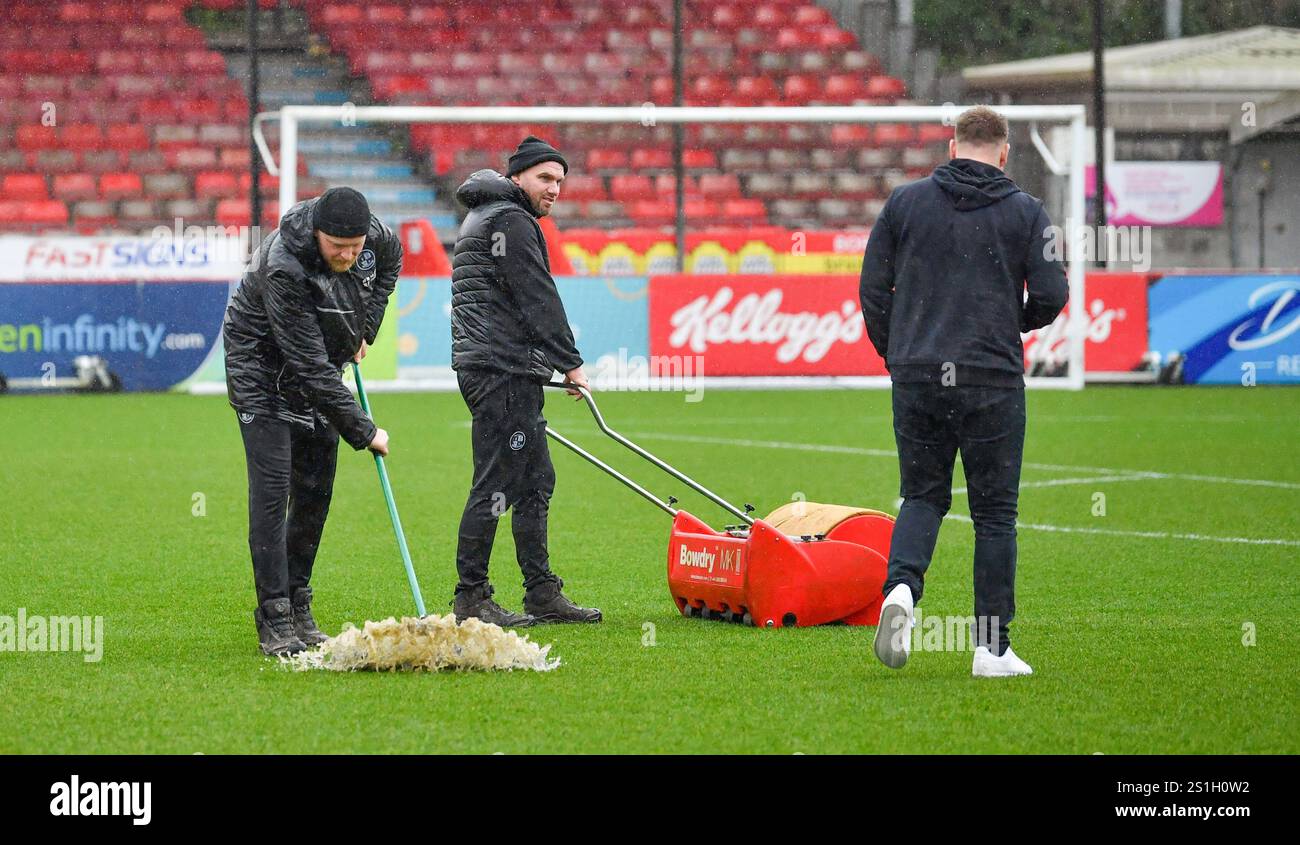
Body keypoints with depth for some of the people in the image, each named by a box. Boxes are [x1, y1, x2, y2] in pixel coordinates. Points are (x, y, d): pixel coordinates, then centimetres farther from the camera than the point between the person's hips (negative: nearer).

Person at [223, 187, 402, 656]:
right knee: (272, 489, -14)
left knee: (316, 489, 5)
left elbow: (390, 260, 12)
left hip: (322, 362, 6)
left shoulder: (372, 234, -17)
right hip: (262, 366, -6)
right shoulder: (284, 269, -36)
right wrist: (363, 432, -26)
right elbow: (310, 368, -32)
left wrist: (365, 329, 4)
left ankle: (298, 608, 15)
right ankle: (275, 622, -14)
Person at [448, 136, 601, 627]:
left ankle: (542, 593, 15)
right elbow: (538, 299, -14)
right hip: (503, 370, -11)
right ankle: (471, 597, -8)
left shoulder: (482, 219, 24)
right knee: (495, 485, -9)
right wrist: (570, 363, -11)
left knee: (536, 481, 13)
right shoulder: (510, 221, -10)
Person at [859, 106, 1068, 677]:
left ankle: (902, 585, -13)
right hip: (992, 381, -2)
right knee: (994, 511, 6)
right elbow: (1050, 296, -4)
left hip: (916, 378, 2)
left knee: (922, 495, 16)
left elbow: (873, 289, 5)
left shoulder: (904, 202, 6)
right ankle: (992, 645, 5)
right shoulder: (1025, 212, 1)